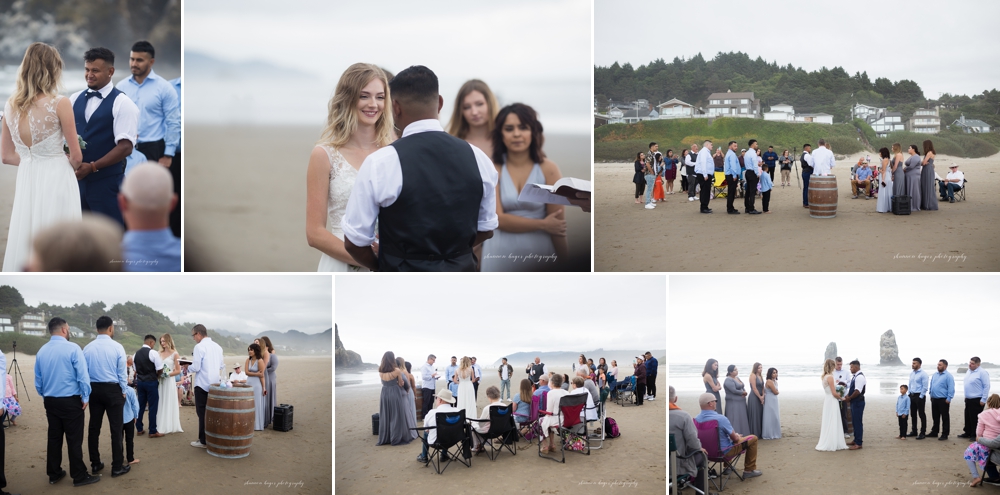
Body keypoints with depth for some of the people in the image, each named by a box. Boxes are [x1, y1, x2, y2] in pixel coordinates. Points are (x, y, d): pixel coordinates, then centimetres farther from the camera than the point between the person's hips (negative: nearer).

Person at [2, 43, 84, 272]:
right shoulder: (59, 104, -12)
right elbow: (76, 157, -7)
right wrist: (70, 164, 14)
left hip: (26, 181, 5)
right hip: (56, 181, -5)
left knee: (26, 244, 12)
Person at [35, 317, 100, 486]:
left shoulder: (41, 351, 4)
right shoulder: (73, 348, -14)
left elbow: (38, 380, 10)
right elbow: (83, 376, -16)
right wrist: (86, 397, -7)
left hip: (50, 401, 6)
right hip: (70, 401, -6)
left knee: (54, 438, 13)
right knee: (74, 439, 0)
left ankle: (54, 474, 20)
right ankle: (79, 476, 5)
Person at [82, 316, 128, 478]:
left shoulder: (88, 348, 0)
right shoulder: (117, 347, -10)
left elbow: (84, 372, 5)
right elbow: (121, 373, -6)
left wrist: (87, 392, 16)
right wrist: (123, 391, 7)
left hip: (94, 390, 4)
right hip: (112, 390, -4)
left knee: (94, 428, 12)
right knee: (116, 428, 1)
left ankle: (95, 464, 19)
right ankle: (117, 467, 3)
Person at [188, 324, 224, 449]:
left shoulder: (199, 347, -13)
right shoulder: (217, 347, 7)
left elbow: (196, 368, -16)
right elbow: (222, 366, 12)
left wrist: (188, 367, 3)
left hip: (202, 384, -6)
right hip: (215, 385, 7)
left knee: (202, 413, 1)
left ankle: (203, 441, 4)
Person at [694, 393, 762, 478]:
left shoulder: (696, 419, -9)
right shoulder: (721, 419, -29)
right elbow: (735, 438, -17)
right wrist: (737, 436, 8)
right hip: (724, 452, -7)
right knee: (753, 439, 8)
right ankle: (749, 470, 15)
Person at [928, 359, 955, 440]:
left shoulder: (948, 376, -9)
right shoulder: (934, 375, 14)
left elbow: (951, 388, -14)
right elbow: (931, 386, 23)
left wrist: (948, 399, -18)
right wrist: (931, 394, 15)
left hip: (943, 400, -8)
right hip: (934, 399, 8)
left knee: (945, 418, -1)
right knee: (935, 417, 15)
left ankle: (945, 434, 3)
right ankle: (934, 432, 25)